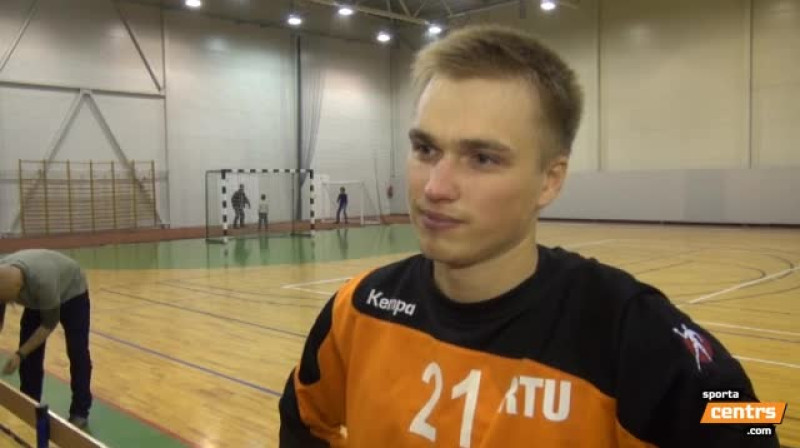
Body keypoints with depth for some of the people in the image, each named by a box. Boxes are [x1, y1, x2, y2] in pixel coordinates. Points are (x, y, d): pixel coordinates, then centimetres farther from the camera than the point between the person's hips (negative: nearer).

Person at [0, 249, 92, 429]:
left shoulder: (42, 281, -46)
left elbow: (49, 324, -29)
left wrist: (20, 354, -31)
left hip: (71, 292, -5)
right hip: (37, 299, 5)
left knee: (77, 352, -7)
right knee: (29, 353, -1)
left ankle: (80, 412, 2)